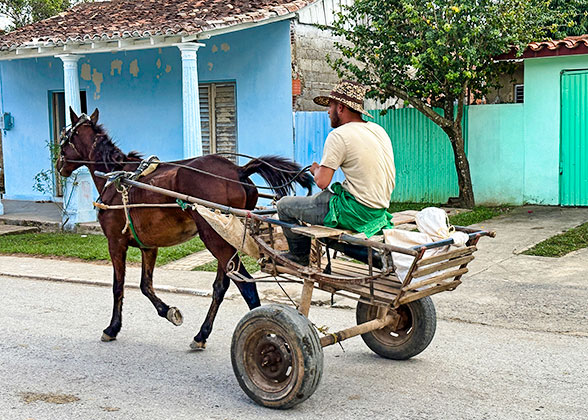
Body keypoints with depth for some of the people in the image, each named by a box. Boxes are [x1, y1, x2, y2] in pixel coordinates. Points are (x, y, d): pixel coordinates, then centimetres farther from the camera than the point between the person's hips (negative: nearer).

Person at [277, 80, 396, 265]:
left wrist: (316, 170, 7)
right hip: (380, 212, 9)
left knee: (285, 205, 5)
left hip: (355, 212, -9)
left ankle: (299, 256, 21)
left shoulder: (339, 135, -14)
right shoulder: (379, 130, 10)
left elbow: (322, 182, -16)